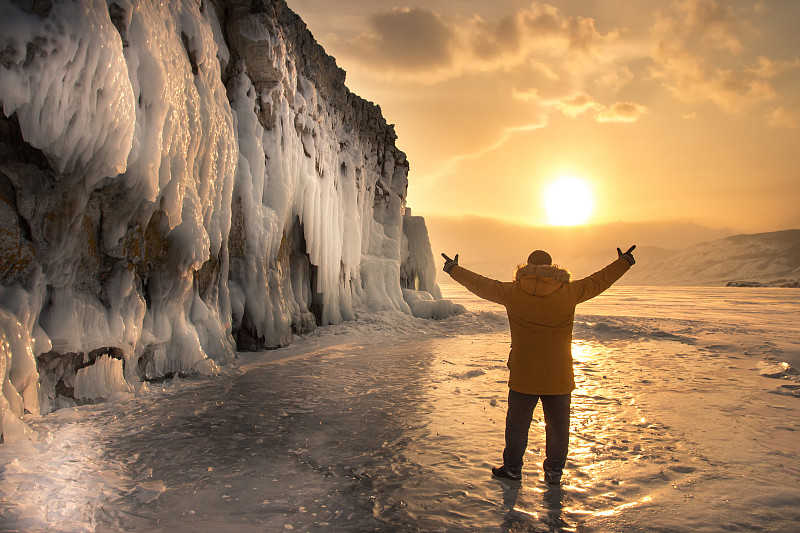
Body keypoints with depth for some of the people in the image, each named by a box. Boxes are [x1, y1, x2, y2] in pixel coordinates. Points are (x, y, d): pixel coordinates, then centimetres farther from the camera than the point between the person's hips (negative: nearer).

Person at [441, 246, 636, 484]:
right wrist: (624, 262, 23)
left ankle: (512, 468, 29)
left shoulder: (513, 292, -7)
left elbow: (481, 285, 4)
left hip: (523, 377, -1)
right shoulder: (568, 292, -6)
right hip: (559, 377, 1)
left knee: (517, 424, 15)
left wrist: (454, 269, 18)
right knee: (557, 426, 17)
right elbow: (598, 281, 7)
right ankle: (554, 472, 28)